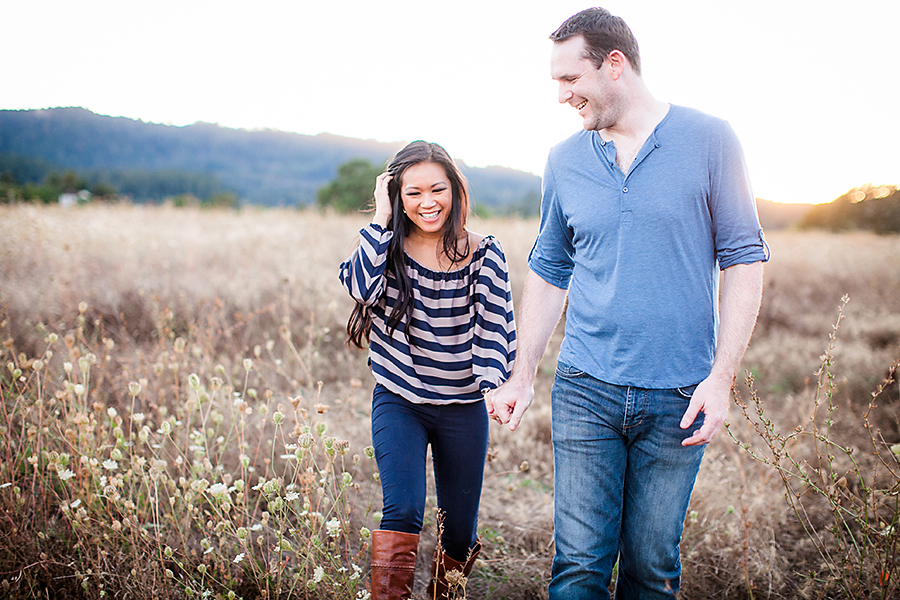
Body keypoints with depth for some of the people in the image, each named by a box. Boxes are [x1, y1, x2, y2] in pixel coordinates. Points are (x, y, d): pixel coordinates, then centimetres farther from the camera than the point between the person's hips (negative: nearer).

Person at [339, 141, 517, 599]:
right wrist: (380, 219, -18)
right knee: (403, 511, -21)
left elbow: (496, 324, -10)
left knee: (459, 531, 13)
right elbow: (360, 286, -24)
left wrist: (495, 382, -25)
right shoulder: (389, 249, -3)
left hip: (464, 410, 1)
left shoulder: (484, 253, -5)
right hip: (398, 403, -1)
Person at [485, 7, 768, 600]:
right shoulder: (564, 161, 7)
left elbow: (743, 261, -2)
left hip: (679, 396, -2)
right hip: (586, 391, 2)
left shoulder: (709, 141, -3)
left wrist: (722, 377, -10)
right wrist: (522, 377, 10)